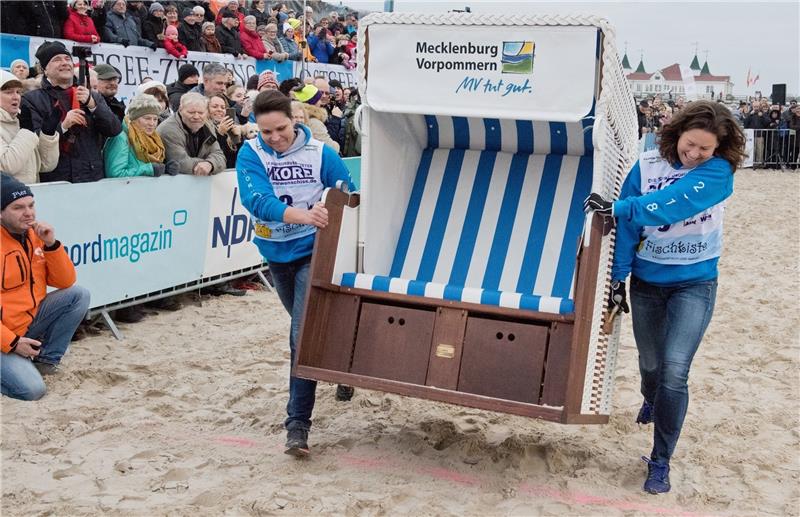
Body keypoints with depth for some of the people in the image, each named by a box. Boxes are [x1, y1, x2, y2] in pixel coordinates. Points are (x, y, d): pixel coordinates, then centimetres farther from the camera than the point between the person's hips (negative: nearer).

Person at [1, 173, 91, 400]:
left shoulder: (35, 236, 2)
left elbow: (66, 282, 0)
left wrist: (51, 244, -13)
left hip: (32, 320, 7)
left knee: (79, 295, -11)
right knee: (32, 389, -24)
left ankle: (46, 359, 0)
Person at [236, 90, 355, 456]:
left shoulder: (320, 153, -12)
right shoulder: (251, 154, -10)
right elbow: (256, 200, -27)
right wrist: (302, 215, -42)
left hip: (313, 251, -4)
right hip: (276, 252, 4)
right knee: (303, 327, 22)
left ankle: (297, 424, -9)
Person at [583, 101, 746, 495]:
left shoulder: (719, 171, -14)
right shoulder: (647, 166, -6)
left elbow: (676, 202, -31)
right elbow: (628, 227, -4)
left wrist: (617, 208, -35)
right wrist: (618, 277, -6)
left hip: (694, 284, -3)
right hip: (646, 281, 3)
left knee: (674, 371, -14)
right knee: (650, 363, 17)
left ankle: (660, 462, 0)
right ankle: (651, 401, 54)